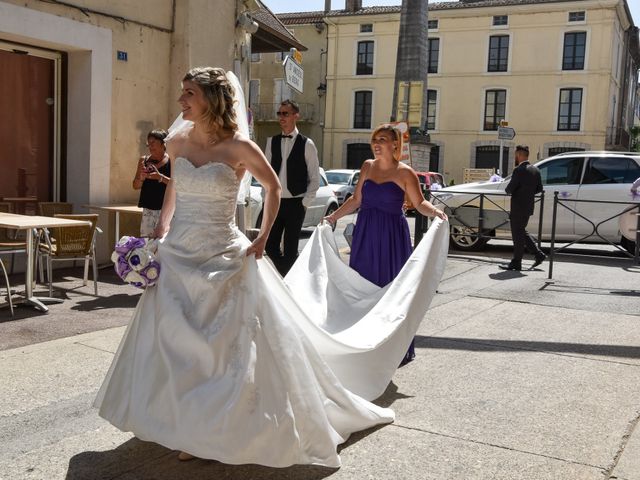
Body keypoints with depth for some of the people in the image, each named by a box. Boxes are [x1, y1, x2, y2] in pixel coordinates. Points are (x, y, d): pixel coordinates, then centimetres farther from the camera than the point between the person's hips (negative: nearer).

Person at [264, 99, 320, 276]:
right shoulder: (271, 142, 7)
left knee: (291, 248, 3)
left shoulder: (306, 144, -3)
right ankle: (282, 276, 24)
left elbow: (315, 178, -1)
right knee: (270, 245, 5)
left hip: (295, 203, -3)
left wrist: (305, 202, -6)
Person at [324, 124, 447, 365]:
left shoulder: (404, 173, -5)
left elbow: (420, 203, -7)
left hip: (391, 236, -5)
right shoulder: (367, 167, 10)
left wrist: (434, 211, -26)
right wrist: (334, 216, 18)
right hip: (365, 233, 5)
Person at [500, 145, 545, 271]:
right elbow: (539, 189, 14)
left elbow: (509, 189, -18)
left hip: (518, 208, -8)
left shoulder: (519, 170, -18)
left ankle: (516, 263, 6)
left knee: (518, 235, -1)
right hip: (528, 207, 8)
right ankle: (538, 254, 19)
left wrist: (509, 191, 3)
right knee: (521, 232, 21)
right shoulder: (535, 170, 9)